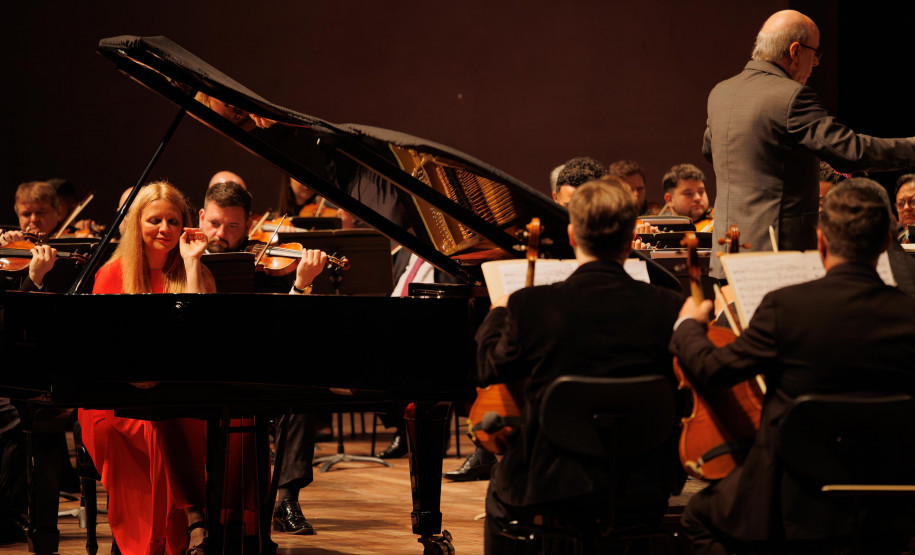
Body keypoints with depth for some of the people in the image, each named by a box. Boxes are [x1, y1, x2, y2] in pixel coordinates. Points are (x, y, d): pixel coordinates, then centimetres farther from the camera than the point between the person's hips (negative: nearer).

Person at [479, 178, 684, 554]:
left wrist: (497, 313, 26)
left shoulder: (531, 306, -13)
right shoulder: (668, 308, -11)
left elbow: (491, 368, 5)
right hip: (641, 501, 1)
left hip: (549, 493, -1)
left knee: (499, 494, 34)